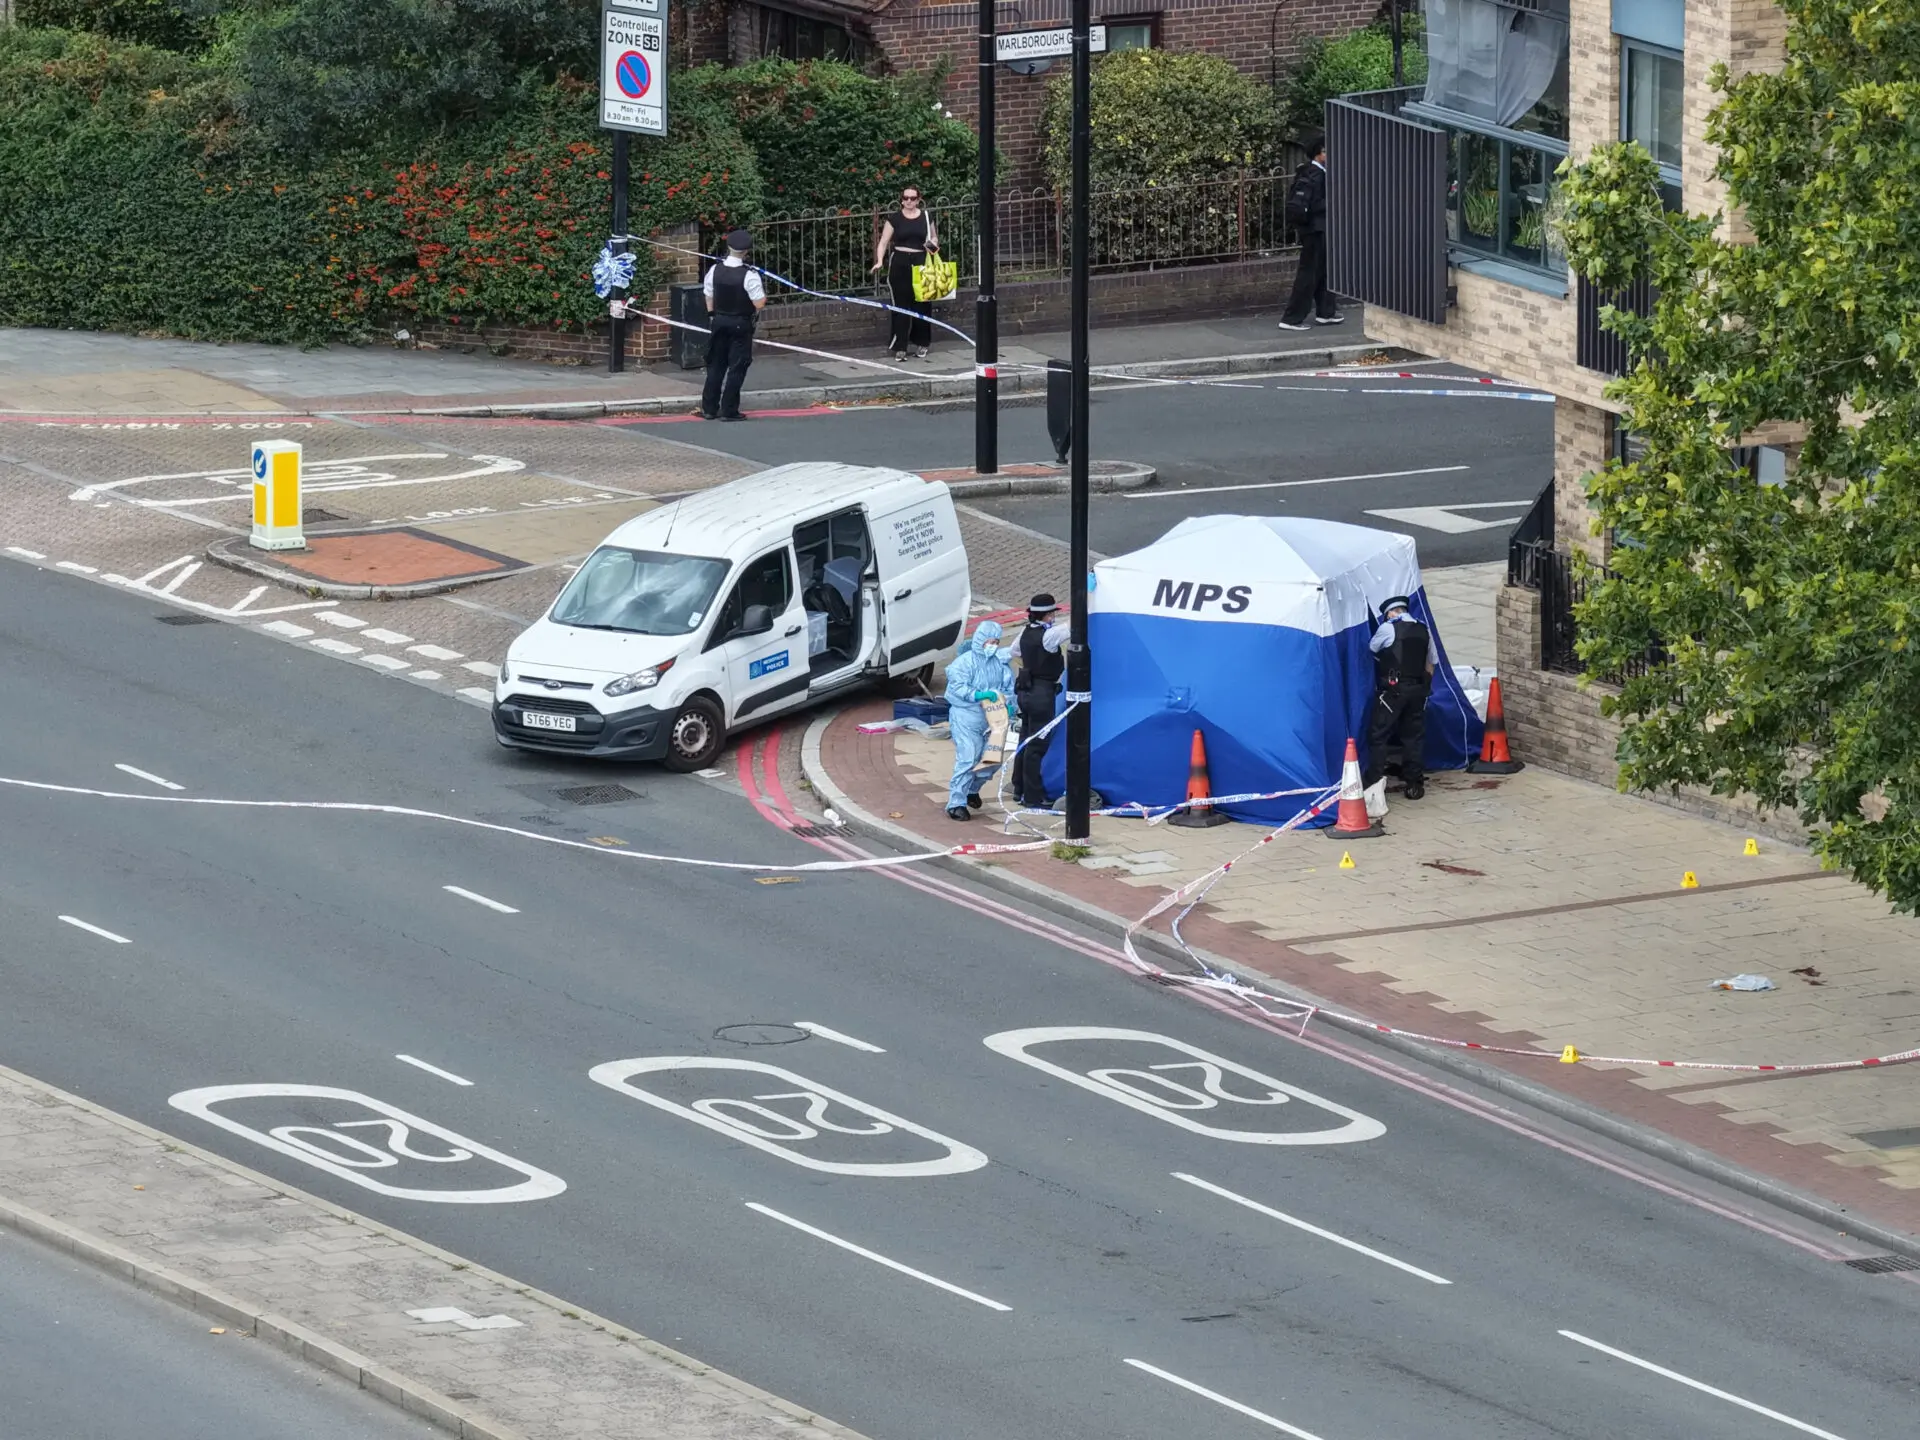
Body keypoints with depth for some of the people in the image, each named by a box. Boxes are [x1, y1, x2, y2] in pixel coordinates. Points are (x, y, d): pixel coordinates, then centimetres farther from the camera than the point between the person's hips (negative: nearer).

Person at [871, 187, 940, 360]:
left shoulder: (926, 217, 8)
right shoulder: (894, 219, 1)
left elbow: (934, 238, 21)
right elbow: (883, 242, 0)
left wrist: (933, 243, -3)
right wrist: (879, 261, -15)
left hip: (920, 264, 2)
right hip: (900, 264, -2)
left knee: (921, 305, 6)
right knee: (900, 306, -4)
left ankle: (921, 344, 20)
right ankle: (900, 347, -2)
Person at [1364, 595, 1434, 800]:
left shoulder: (1388, 628, -5)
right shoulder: (1423, 631, 10)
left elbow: (1371, 649, 11)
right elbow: (1430, 665, 15)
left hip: (1393, 689, -5)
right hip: (1418, 689, 5)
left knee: (1378, 734, 1)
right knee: (1414, 735, 10)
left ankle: (1373, 780, -4)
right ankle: (1414, 783, 10)